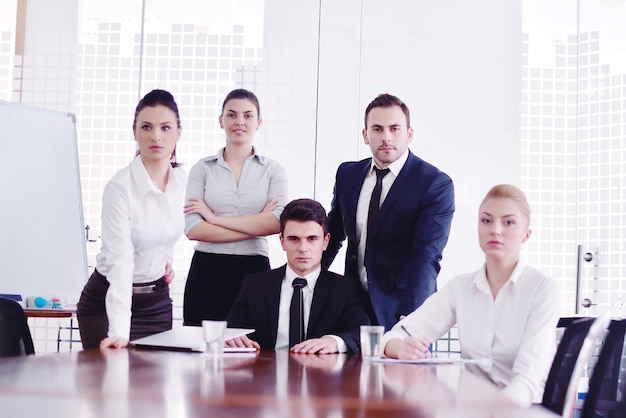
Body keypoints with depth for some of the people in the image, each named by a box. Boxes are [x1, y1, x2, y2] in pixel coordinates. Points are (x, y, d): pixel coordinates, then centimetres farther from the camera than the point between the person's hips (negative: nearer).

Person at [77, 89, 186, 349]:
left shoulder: (183, 180, -3)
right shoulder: (120, 188, -22)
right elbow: (120, 262, -30)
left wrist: (165, 258, 3)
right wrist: (119, 331, -39)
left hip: (158, 300, 6)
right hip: (109, 301, -5)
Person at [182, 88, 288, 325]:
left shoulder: (273, 170, 7)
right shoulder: (203, 168, 7)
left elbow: (276, 223, -10)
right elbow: (192, 229, -6)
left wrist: (215, 217, -9)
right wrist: (255, 226, -8)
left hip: (253, 271, 0)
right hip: (207, 272, 0)